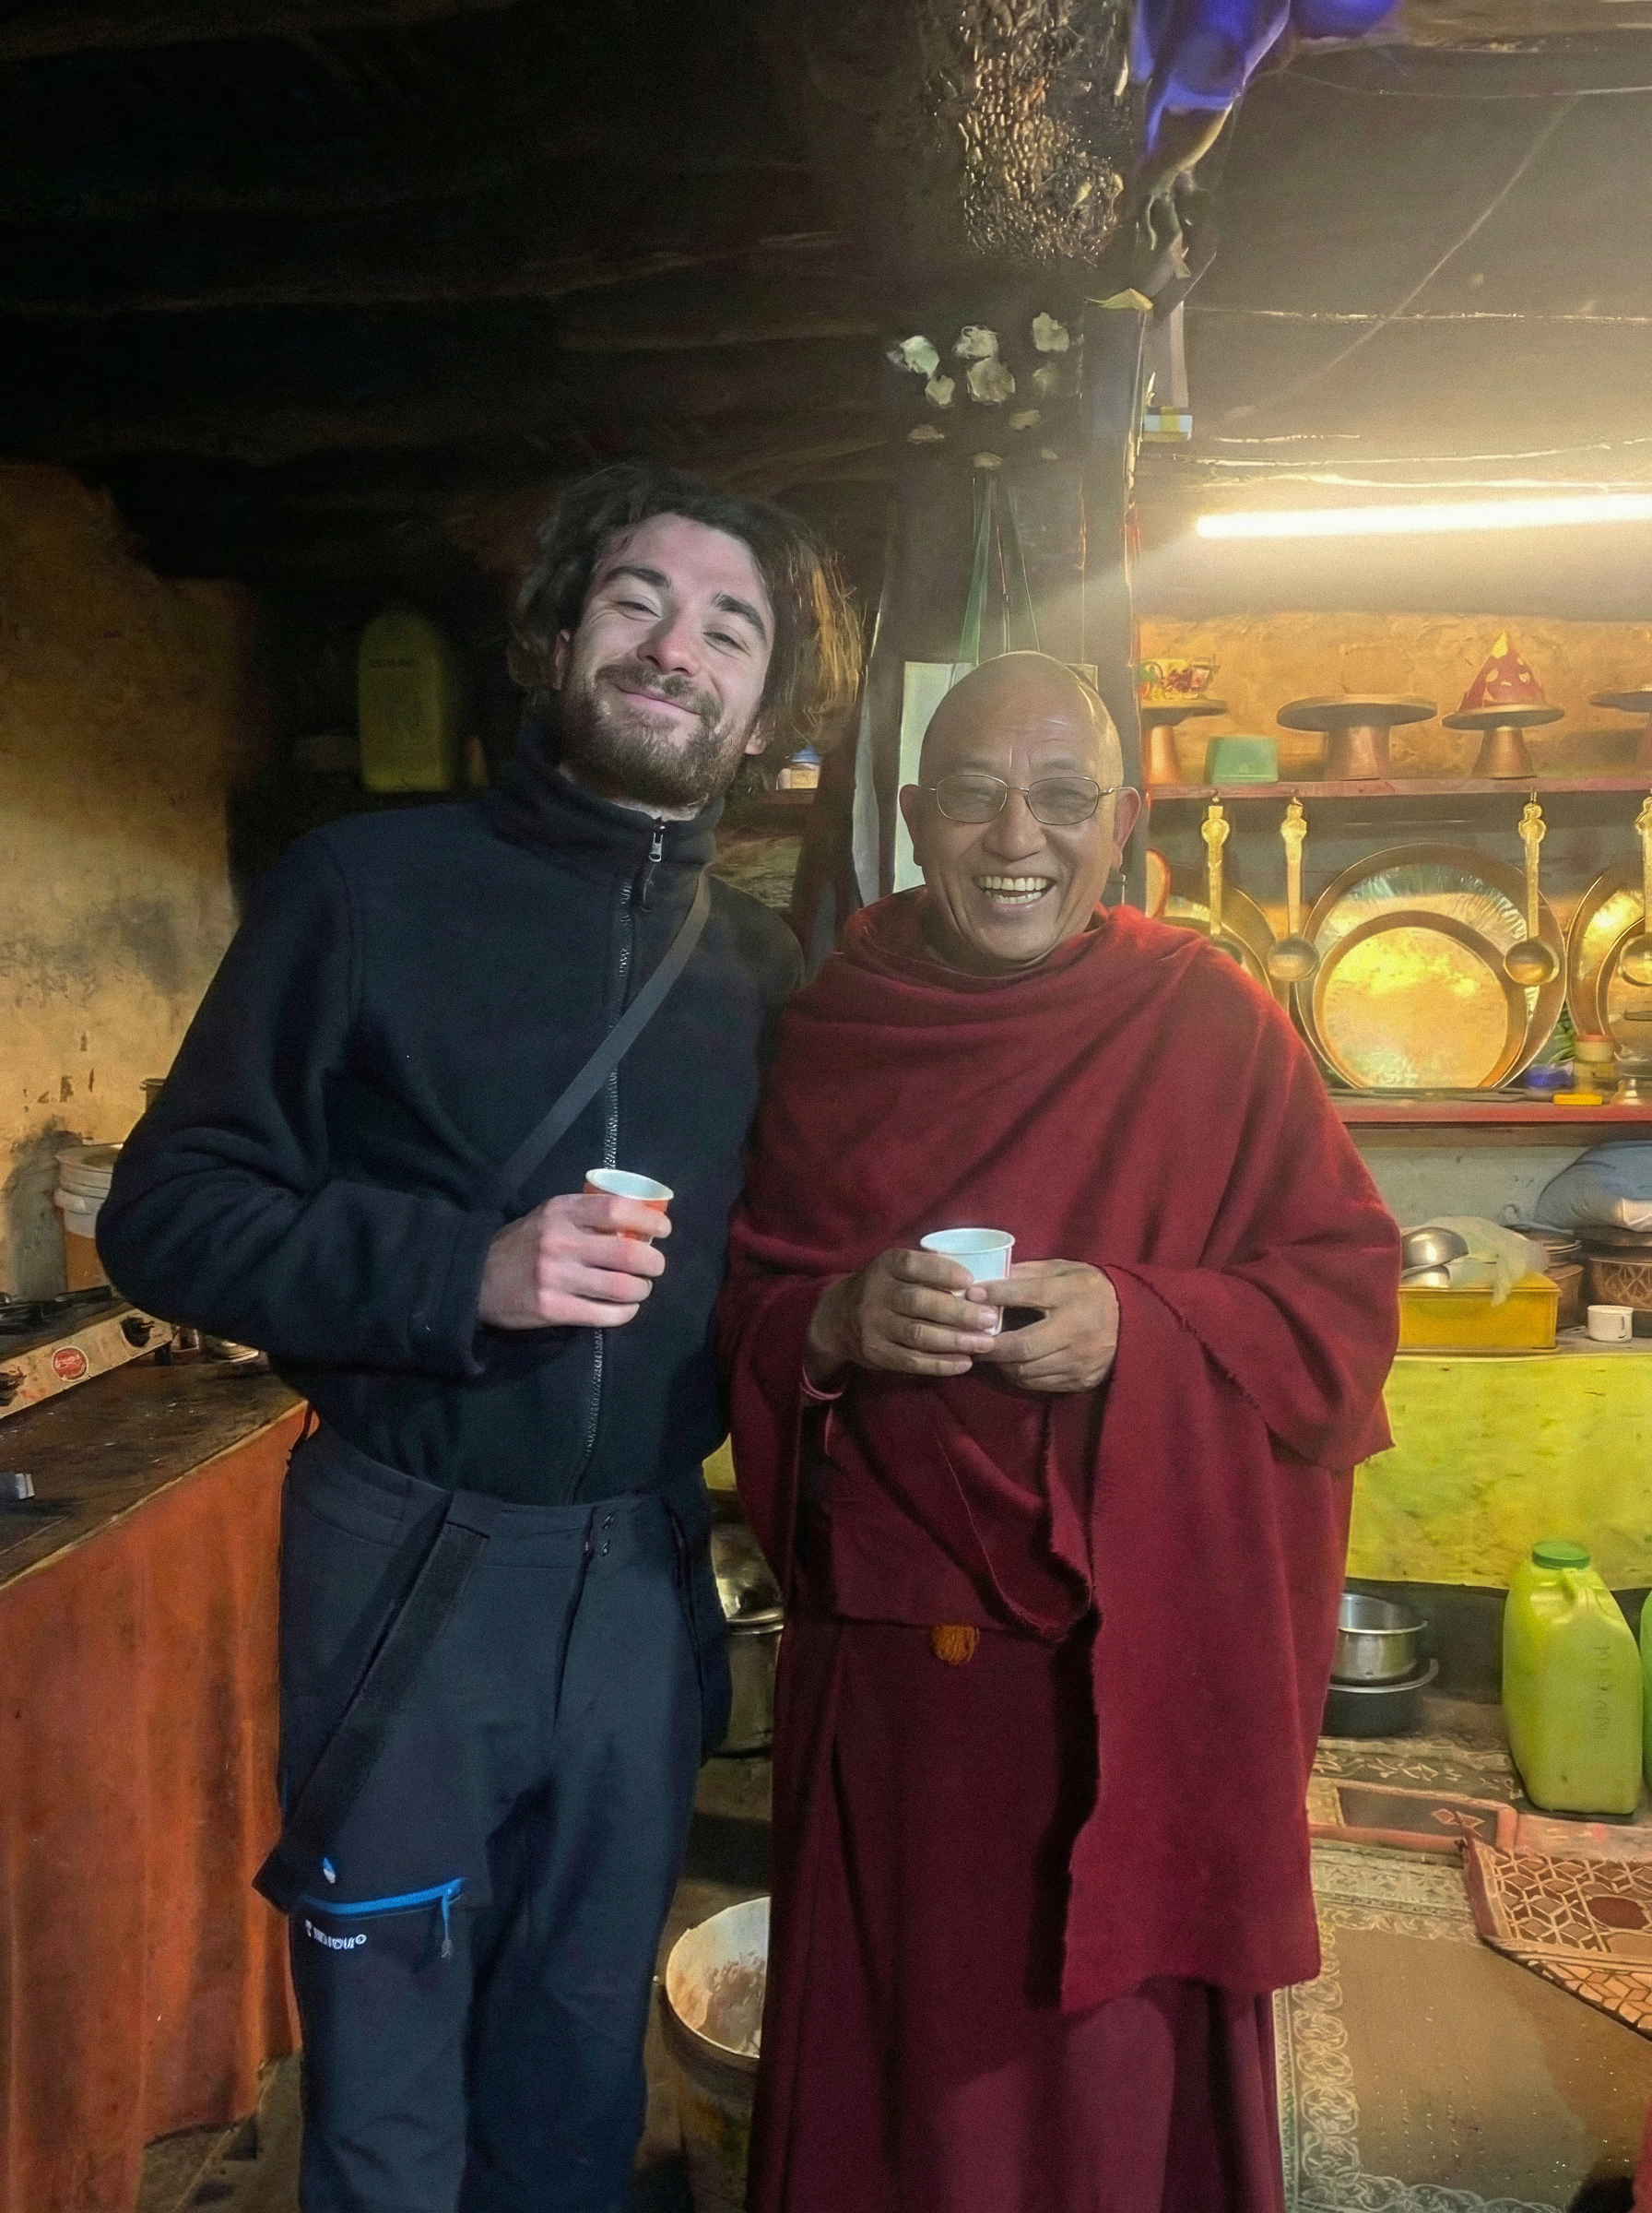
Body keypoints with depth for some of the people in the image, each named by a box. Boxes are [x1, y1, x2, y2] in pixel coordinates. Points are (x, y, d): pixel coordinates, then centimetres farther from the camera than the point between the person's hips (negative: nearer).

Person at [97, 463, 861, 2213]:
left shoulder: (766, 970, 5)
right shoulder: (370, 888, -5)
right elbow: (164, 1211, -7)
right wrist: (457, 1274, -19)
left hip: (646, 1573, 3)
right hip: (406, 1557, -3)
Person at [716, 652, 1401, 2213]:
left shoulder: (1214, 1027, -3)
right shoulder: (822, 1036, 3)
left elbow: (1347, 1297, -3)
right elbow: (737, 1313, 6)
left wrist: (1138, 1327, -20)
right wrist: (836, 1326, -16)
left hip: (1140, 1669, -1)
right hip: (887, 1666, 2)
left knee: (1118, 2058, 13)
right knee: (894, 2052, 16)